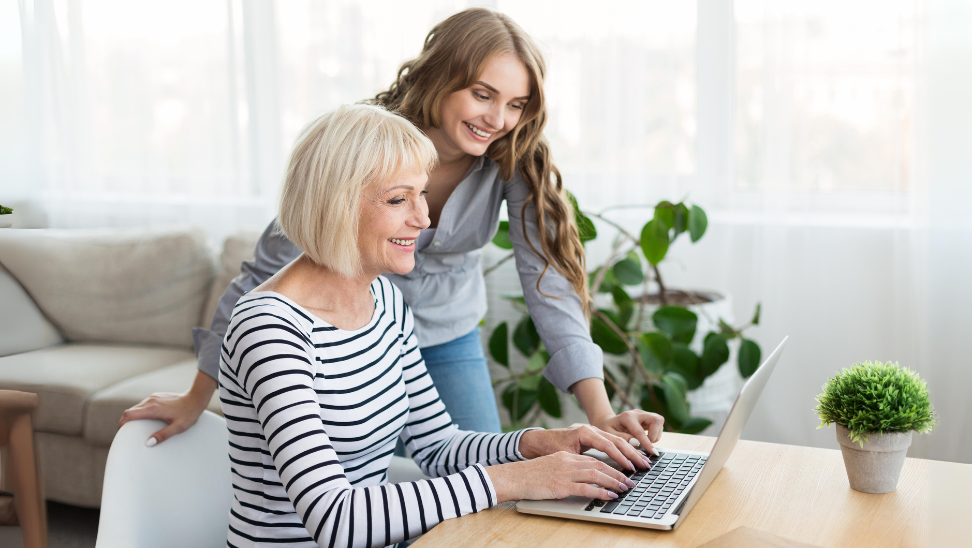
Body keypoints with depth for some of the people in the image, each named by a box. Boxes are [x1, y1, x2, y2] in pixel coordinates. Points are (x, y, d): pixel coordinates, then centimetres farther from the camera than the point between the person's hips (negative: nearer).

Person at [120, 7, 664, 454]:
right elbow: (268, 272, -20)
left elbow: (550, 280, -22)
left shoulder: (515, 161, -17)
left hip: (450, 343, 3)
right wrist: (196, 400, -15)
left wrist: (600, 413, -34)